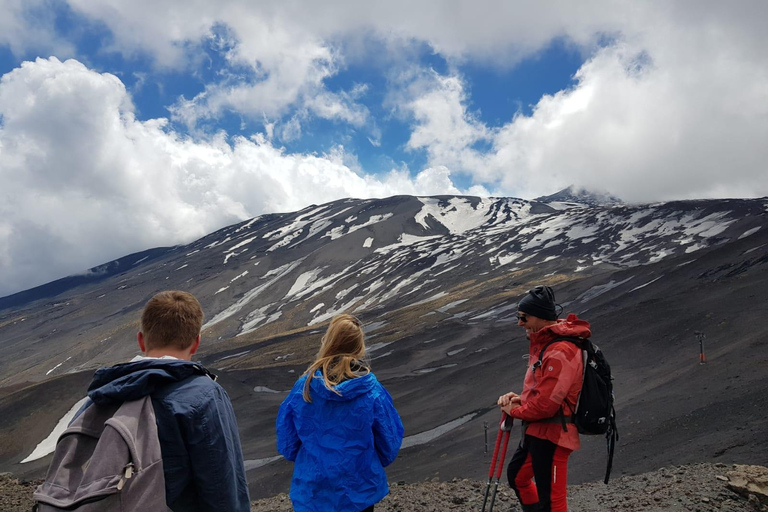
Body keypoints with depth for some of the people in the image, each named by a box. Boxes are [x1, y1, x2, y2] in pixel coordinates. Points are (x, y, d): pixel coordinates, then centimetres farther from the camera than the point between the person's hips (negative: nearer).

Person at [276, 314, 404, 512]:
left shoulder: (303, 388, -16)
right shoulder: (372, 392, -19)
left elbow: (287, 442, -5)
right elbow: (389, 442, -6)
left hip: (314, 487, 1)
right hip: (359, 487, -1)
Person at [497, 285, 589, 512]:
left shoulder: (560, 352, -24)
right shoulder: (544, 342, 10)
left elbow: (546, 403, -26)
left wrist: (515, 410, -9)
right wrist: (520, 399, 1)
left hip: (551, 435, -11)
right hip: (536, 430, 11)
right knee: (517, 476, 27)